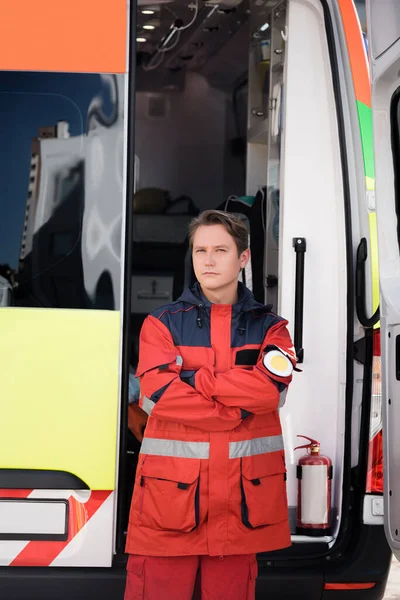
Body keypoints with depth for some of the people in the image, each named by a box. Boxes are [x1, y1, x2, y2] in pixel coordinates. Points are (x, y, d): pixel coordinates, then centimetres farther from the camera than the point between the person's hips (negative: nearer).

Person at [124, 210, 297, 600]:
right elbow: (157, 394, -9)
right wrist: (239, 410, -9)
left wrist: (191, 380, -9)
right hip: (170, 486, -1)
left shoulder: (268, 327, 11)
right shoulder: (163, 322, 7)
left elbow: (271, 389, -8)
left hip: (243, 491, 1)